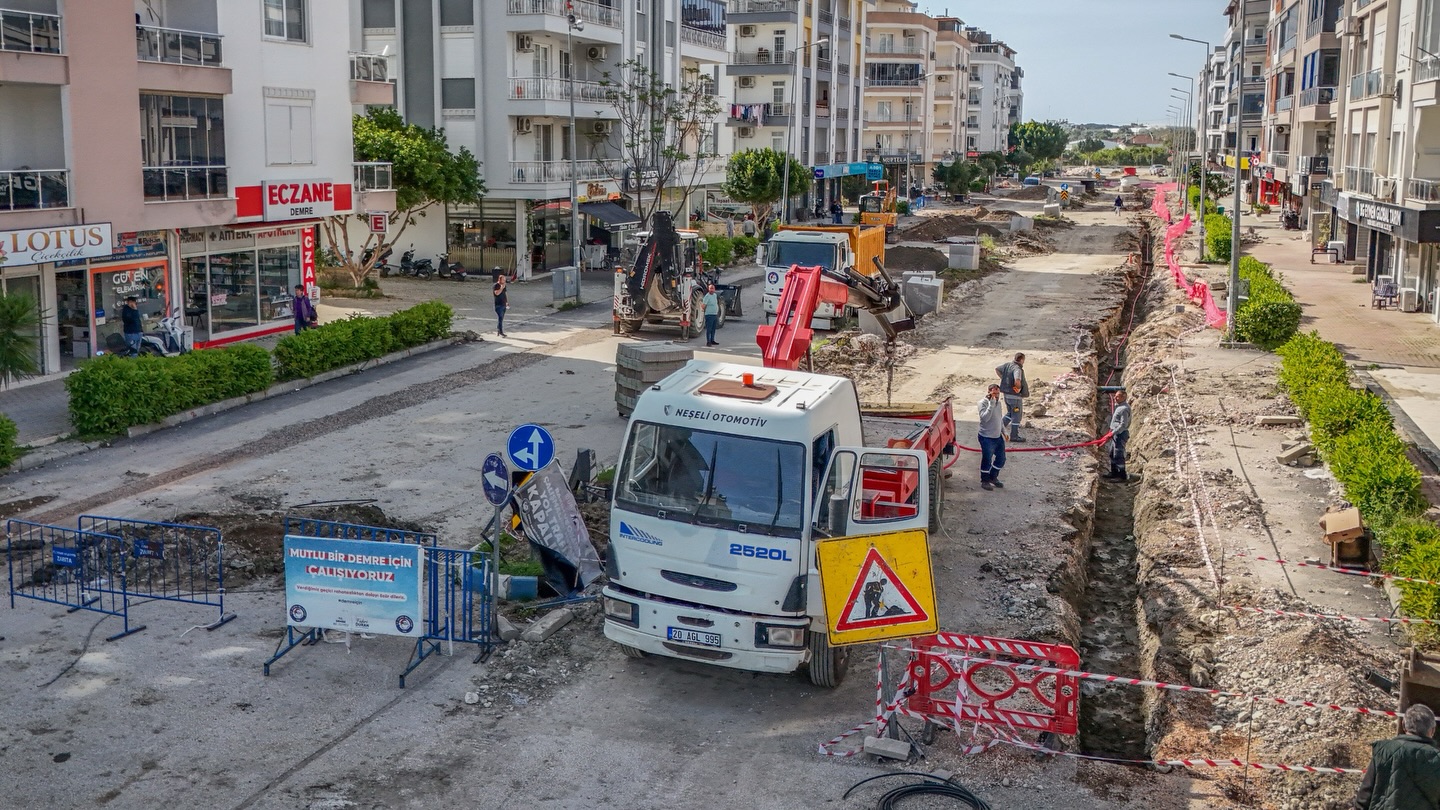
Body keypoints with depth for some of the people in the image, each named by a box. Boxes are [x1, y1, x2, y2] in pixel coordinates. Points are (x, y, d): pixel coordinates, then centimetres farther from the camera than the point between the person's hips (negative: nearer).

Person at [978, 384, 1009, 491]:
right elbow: (985, 418, -29)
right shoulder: (983, 403, -15)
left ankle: (993, 477, 32)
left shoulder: (999, 403, 9)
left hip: (998, 437, 7)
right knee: (987, 460, 1)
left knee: (1001, 459, 13)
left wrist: (1004, 431, 16)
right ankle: (984, 481, 17)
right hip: (987, 438, -7)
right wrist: (991, 404, -31)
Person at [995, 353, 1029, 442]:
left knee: (1010, 413, 25)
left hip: (1006, 394, 8)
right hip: (1015, 396, -8)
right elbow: (1017, 382, -39)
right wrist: (1019, 388, -17)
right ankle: (1014, 436, 12)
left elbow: (997, 369, 17)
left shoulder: (1007, 365, 1)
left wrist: (1003, 379, 15)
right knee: (1016, 416, 5)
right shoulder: (1017, 369, -24)